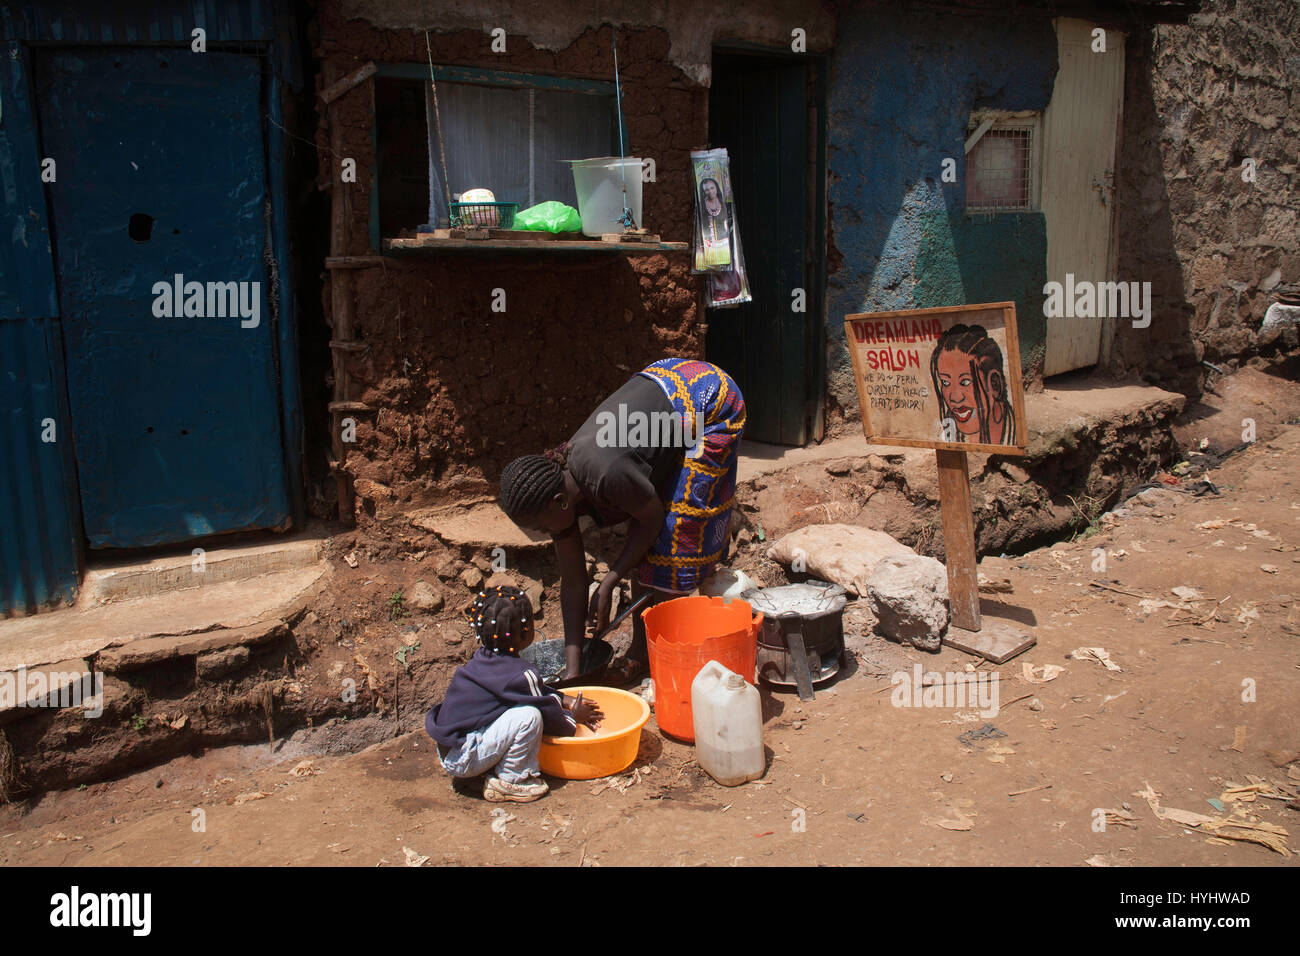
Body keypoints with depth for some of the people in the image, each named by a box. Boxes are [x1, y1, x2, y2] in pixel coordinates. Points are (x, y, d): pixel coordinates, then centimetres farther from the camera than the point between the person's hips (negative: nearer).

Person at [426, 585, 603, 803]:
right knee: (530, 716, -22)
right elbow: (550, 717, -8)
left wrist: (568, 701, 18)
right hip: (464, 760, -9)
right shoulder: (521, 674, -21)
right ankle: (510, 782, -4)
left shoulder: (483, 657, 6)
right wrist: (574, 717, 12)